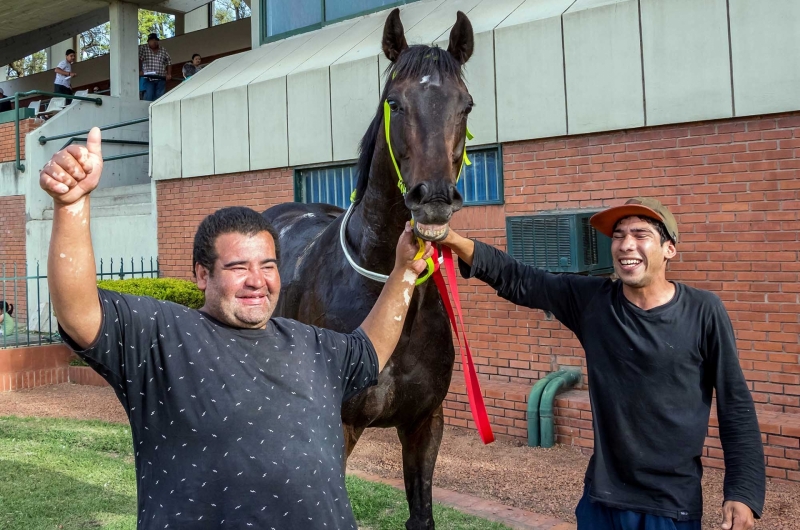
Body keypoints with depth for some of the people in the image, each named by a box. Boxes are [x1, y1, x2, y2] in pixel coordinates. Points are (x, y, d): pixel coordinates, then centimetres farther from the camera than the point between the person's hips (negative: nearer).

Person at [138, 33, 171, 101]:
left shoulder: (163, 51, 16)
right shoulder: (143, 49, 7)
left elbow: (168, 63, 16)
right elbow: (139, 60, -4)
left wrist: (168, 74, 2)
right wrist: (140, 71, -17)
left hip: (161, 79, 3)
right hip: (148, 78, -3)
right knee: (148, 98, -12)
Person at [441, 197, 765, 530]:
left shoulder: (703, 312, -10)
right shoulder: (590, 299, -4)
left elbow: (736, 407, -6)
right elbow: (518, 281, -5)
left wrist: (743, 492, -9)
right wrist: (455, 242, -18)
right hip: (602, 495, 3)